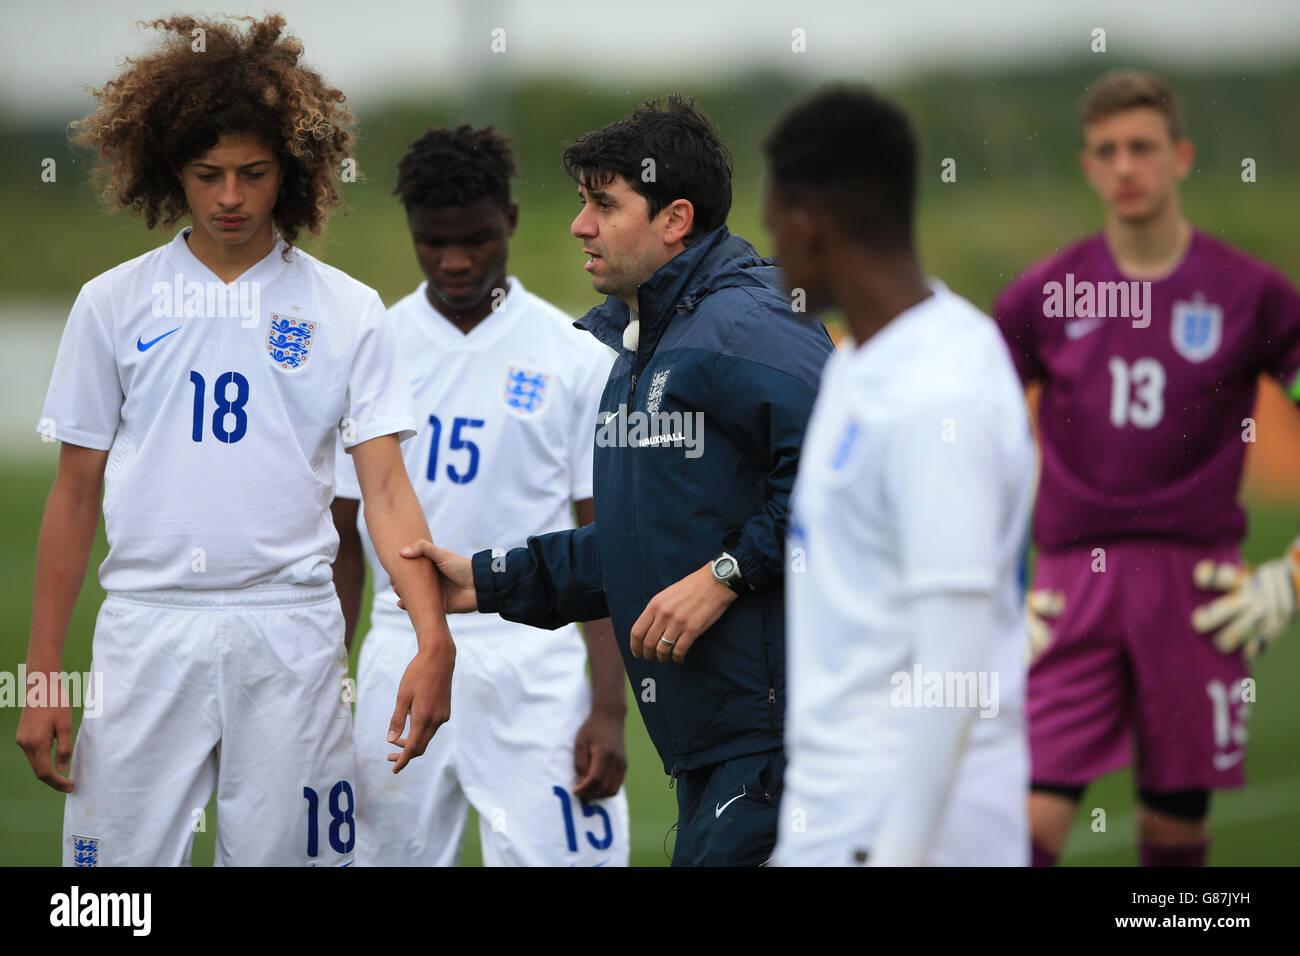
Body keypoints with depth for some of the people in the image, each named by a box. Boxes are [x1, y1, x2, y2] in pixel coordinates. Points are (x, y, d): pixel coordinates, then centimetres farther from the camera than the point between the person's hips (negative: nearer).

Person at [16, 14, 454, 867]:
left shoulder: (345, 310, 4)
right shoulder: (114, 305, 6)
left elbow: (385, 486, -2)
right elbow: (76, 493, 9)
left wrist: (434, 637, -17)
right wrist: (42, 672, 4)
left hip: (291, 629, 0)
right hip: (148, 628, 0)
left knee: (284, 851, 2)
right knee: (124, 852, -2)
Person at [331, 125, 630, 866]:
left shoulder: (577, 359, 1)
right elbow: (343, 542, 11)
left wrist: (610, 709, -5)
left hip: (531, 661, -2)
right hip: (402, 662, 2)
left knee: (557, 855, -12)